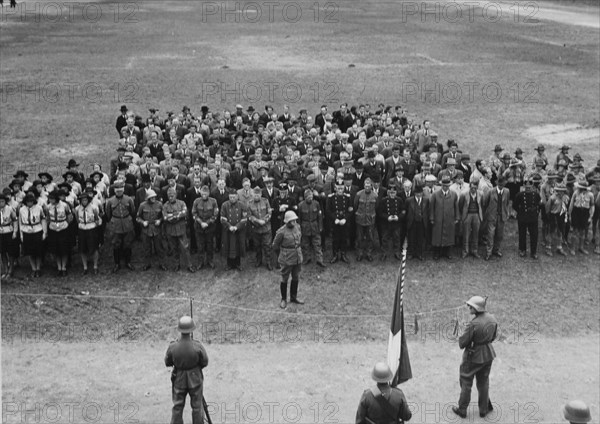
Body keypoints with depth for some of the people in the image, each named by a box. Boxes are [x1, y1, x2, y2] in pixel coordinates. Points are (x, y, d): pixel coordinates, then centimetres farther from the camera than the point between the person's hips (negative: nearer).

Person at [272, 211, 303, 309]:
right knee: (284, 279, 7)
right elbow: (275, 246, -7)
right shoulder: (281, 232, -19)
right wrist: (281, 256, 4)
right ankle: (283, 299, 22)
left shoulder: (297, 227, 0)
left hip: (298, 258, 6)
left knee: (296, 278, 15)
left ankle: (293, 297, 32)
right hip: (287, 260, -6)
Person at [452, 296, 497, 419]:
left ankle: (462, 409, 25)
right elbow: (493, 337, 7)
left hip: (473, 356, -6)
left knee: (466, 383, 13)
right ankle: (483, 409, 32)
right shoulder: (492, 319, -7)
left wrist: (462, 336, -1)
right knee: (483, 382, 22)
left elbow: (462, 343, -21)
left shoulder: (473, 324, -29)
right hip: (488, 355, 6)